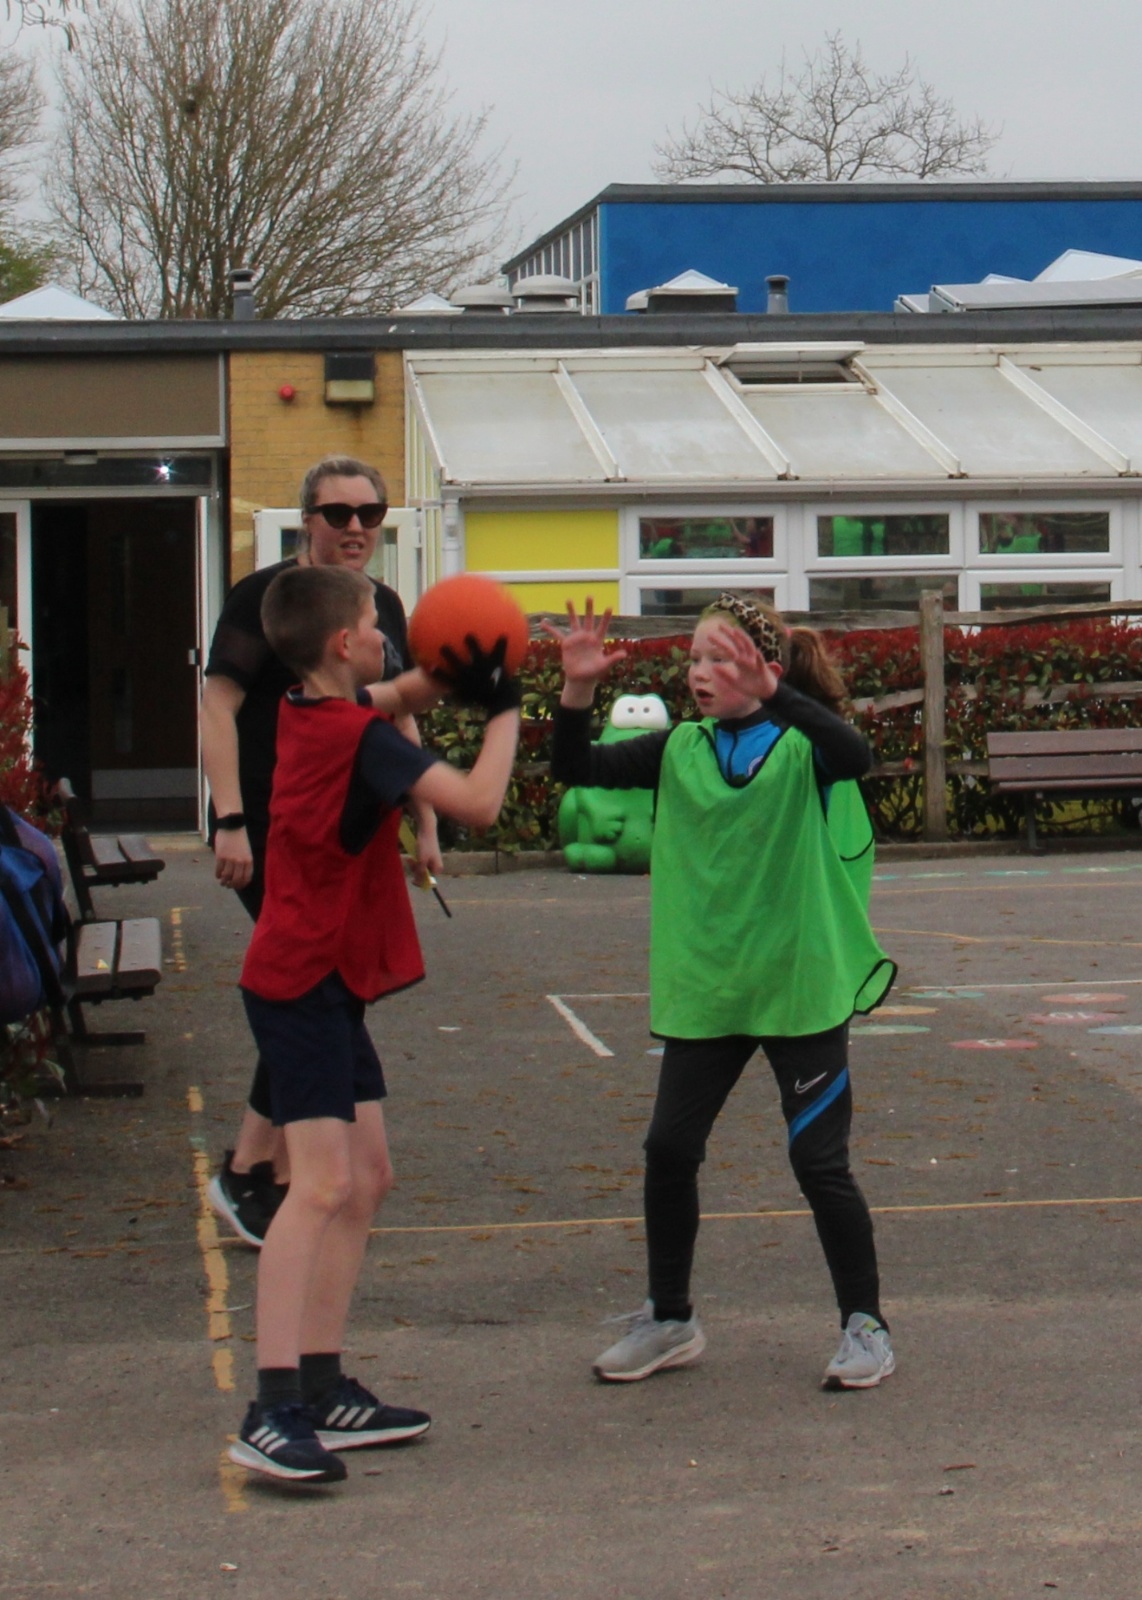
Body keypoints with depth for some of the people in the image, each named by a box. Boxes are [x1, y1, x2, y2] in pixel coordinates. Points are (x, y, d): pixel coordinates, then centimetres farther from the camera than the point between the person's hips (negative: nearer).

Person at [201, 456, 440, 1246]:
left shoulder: (384, 605, 12)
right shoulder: (266, 596, -8)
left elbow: (399, 719, 20)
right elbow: (218, 709, -13)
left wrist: (425, 823, 15)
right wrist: (230, 823, -21)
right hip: (274, 831, -7)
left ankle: (264, 1170, 16)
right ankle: (251, 1172, 0)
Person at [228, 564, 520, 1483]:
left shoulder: (314, 713, 9)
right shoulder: (359, 738, -18)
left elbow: (402, 697, 29)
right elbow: (479, 802, -25)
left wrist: (454, 676, 7)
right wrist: (502, 711, -9)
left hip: (331, 984, 10)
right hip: (304, 984, -10)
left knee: (366, 1182, 13)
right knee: (324, 1183, -17)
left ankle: (325, 1391, 17)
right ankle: (274, 1413, -23)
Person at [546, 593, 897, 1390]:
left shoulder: (801, 745, -7)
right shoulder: (680, 749, 5)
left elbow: (855, 755, -29)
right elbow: (579, 769, 1)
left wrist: (771, 695, -38)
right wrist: (578, 690, -15)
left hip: (801, 986, -4)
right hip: (703, 989, 4)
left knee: (819, 1160, 1)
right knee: (669, 1150, 6)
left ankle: (866, 1325, 16)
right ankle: (671, 1320, 23)